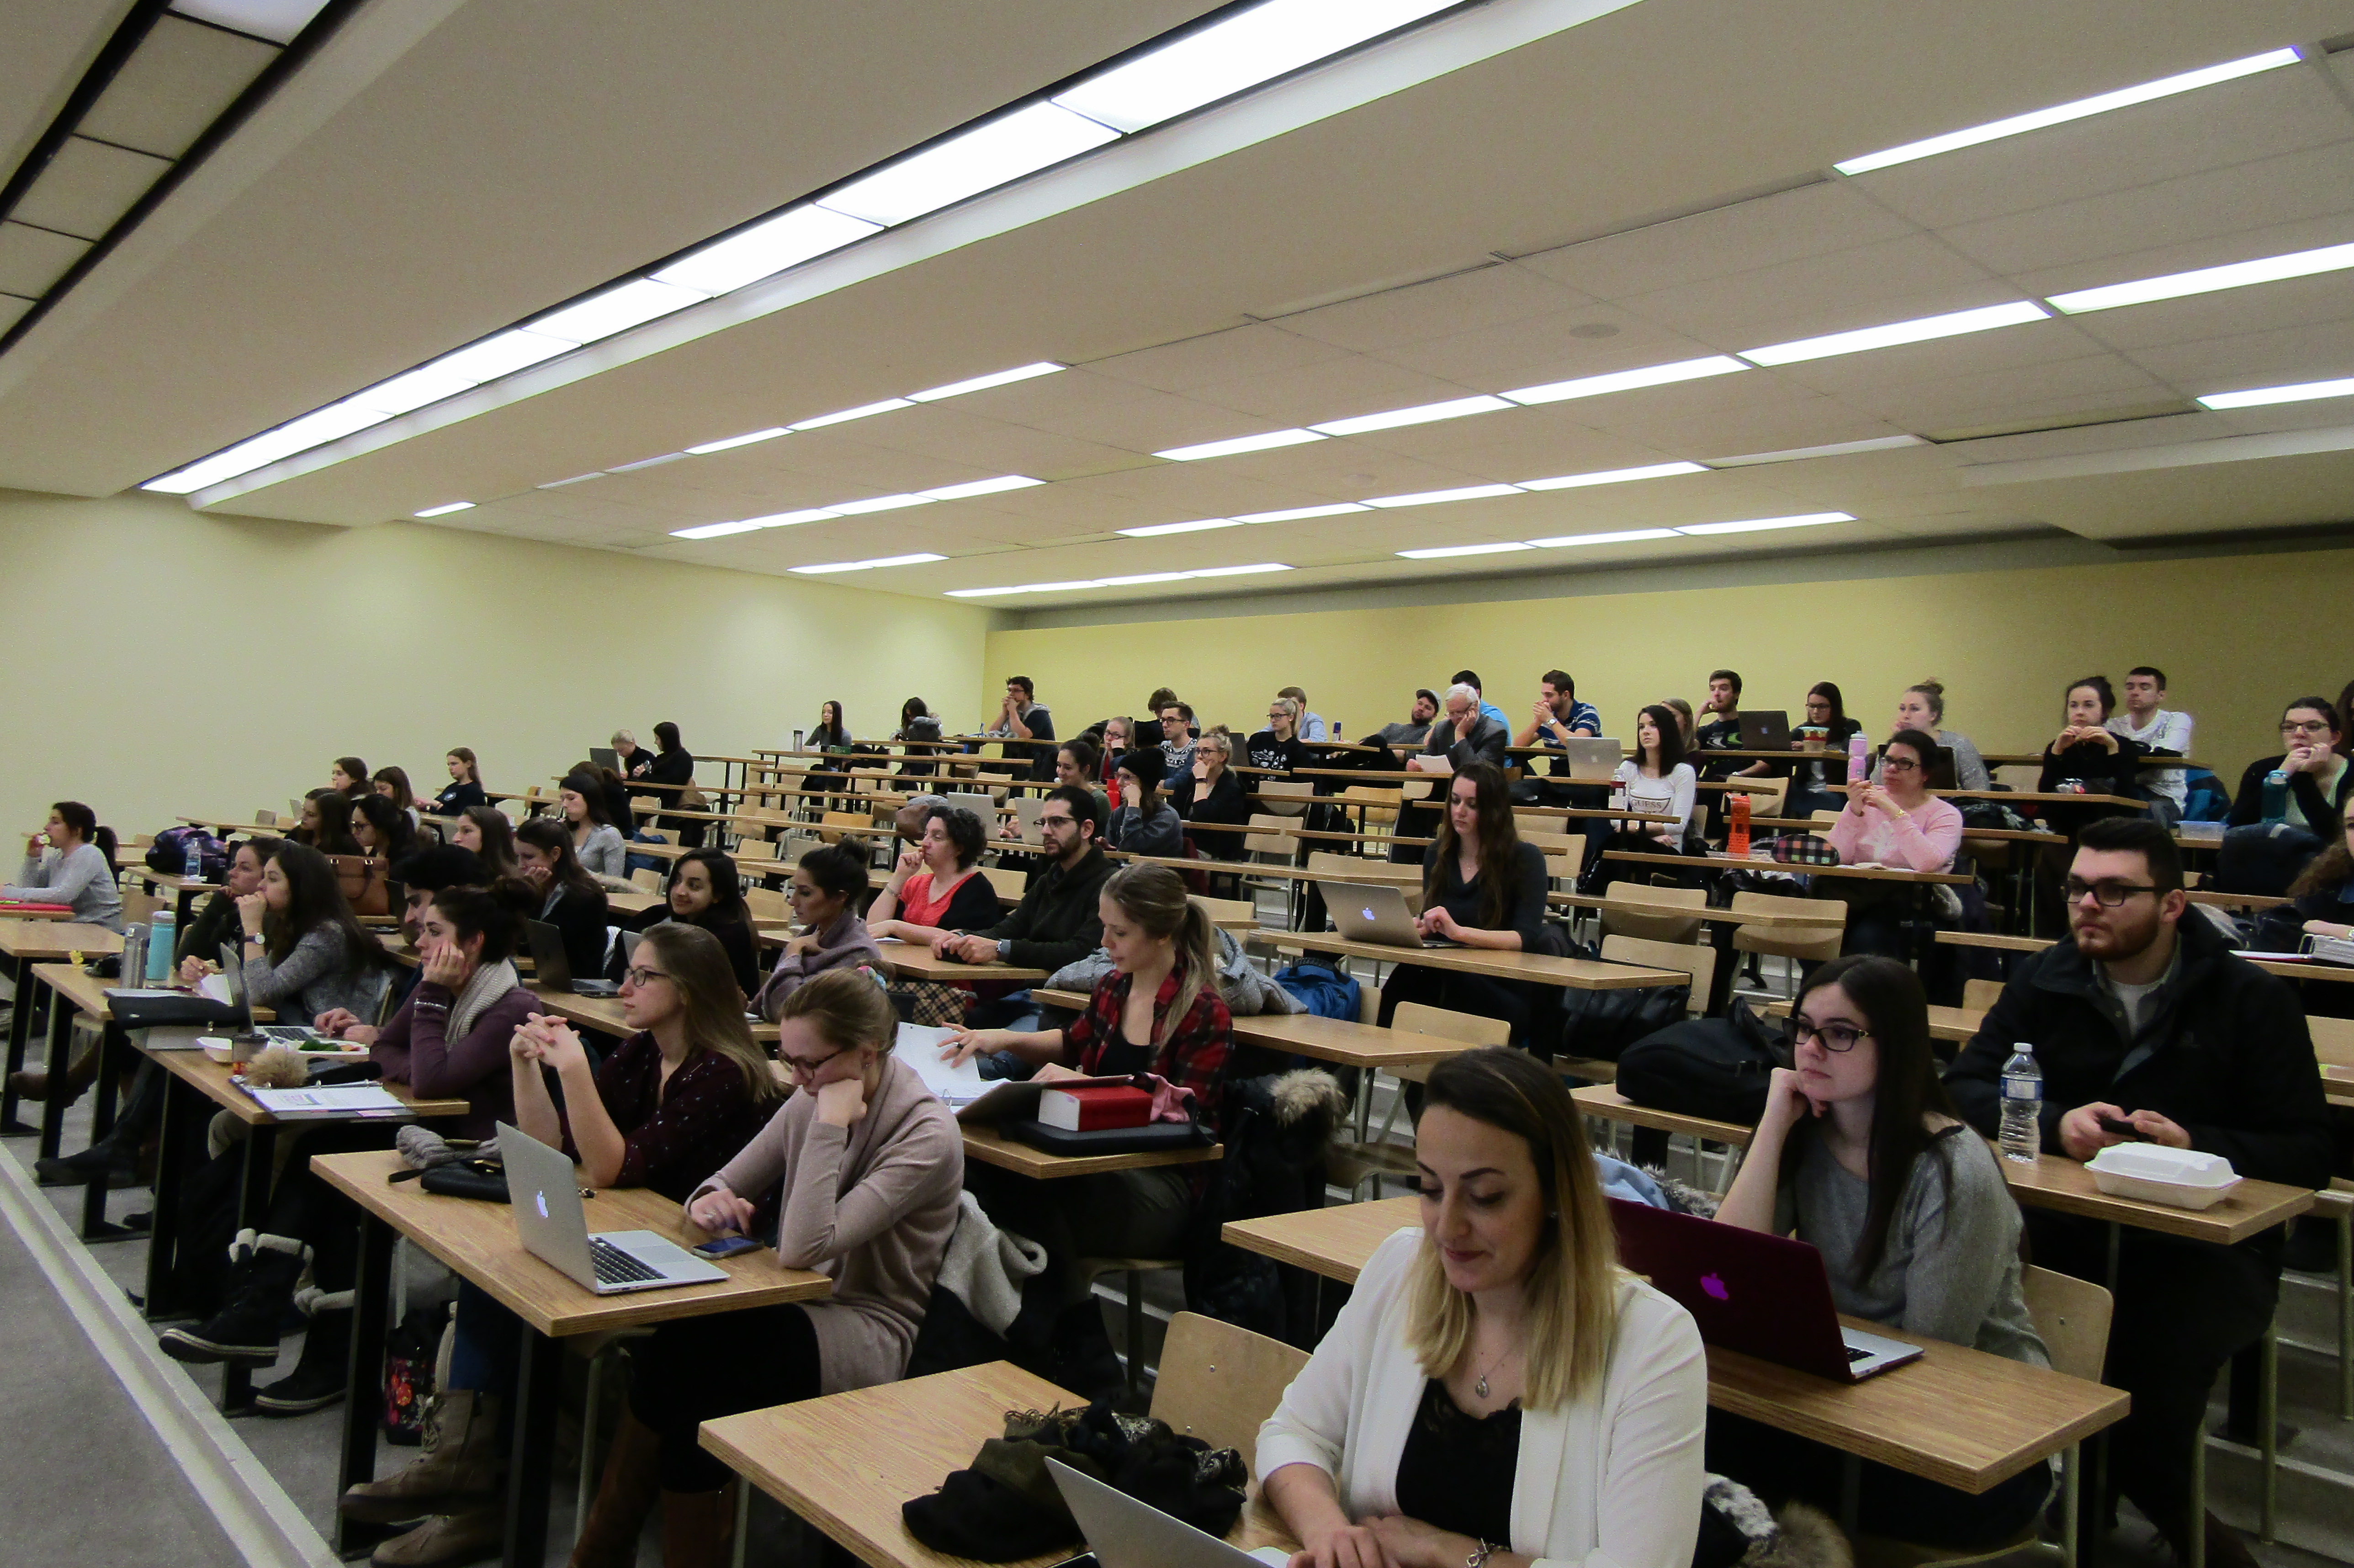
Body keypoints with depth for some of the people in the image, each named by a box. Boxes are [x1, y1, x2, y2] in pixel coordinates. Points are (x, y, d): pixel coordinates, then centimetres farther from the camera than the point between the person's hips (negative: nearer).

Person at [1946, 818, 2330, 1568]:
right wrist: (2057, 1123, -15)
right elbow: (1965, 1086, 2)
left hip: (2206, 1242, -2)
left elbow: (2309, 1153, -2)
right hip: (2064, 1229, 3)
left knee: (2154, 1357, -27)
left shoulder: (2252, 999, 1)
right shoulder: (2043, 979, 7)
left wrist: (2197, 1145, -20)